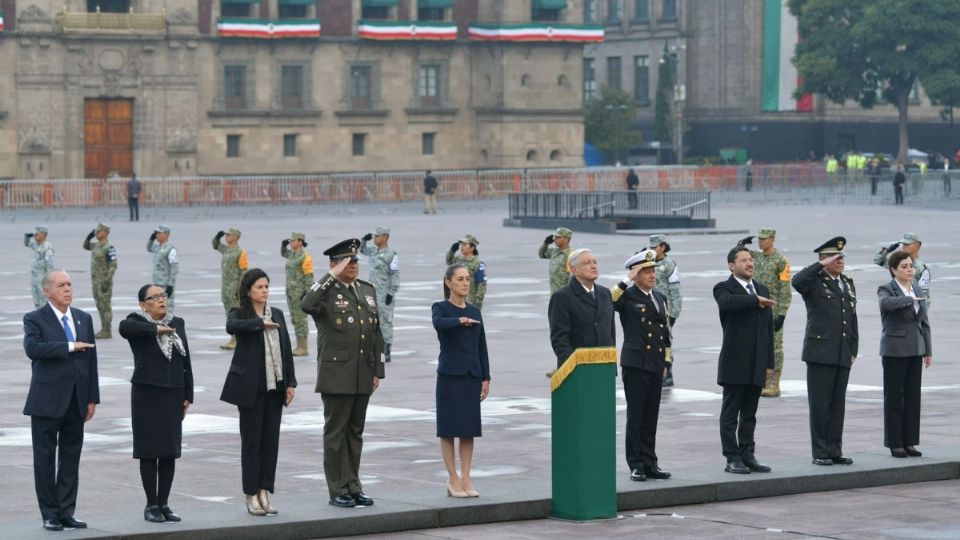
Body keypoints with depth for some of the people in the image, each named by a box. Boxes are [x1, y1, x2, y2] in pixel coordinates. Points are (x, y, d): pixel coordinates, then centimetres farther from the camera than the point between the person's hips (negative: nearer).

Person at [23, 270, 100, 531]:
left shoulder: (84, 319, 12)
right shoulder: (35, 319, -4)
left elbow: (91, 359, 11)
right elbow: (32, 348, -23)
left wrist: (92, 398, 7)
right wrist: (69, 347, -23)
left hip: (76, 401, 5)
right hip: (47, 401, -5)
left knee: (71, 458, 7)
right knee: (45, 458, 1)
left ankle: (67, 512, 13)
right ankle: (50, 514, 7)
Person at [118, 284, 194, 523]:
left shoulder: (177, 323, 10)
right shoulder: (137, 322, -4)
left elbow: (186, 361, 12)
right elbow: (124, 328, -31)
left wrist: (188, 395, 9)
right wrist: (155, 328, -26)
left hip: (173, 394, 5)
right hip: (147, 394, -4)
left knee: (170, 451, 6)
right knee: (150, 450, 0)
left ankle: (164, 504, 14)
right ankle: (151, 505, 7)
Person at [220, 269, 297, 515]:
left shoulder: (277, 314, 13)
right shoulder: (239, 314, -2)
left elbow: (286, 350, 12)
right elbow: (232, 327, -26)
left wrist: (290, 382, 7)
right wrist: (260, 323, -33)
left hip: (275, 386, 5)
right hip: (250, 386, -5)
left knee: (271, 439, 4)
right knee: (252, 440, -1)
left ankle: (264, 492, 9)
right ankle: (252, 495, 4)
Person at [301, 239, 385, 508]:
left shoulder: (368, 290, 12)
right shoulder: (326, 292, -7)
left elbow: (376, 332, 15)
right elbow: (306, 304, -32)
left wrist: (378, 370, 11)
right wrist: (332, 276, -26)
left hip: (363, 376, 6)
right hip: (336, 375, -6)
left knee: (355, 432, 11)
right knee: (336, 432, 1)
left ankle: (353, 487, 18)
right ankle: (337, 491, 5)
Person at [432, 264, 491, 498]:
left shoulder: (474, 312, 11)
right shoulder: (441, 308, -2)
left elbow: (481, 346, 12)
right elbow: (439, 323, -26)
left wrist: (486, 378, 8)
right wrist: (460, 321, -37)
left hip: (472, 376, 4)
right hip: (450, 375, -4)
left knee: (469, 428, 4)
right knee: (449, 428, -1)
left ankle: (465, 479, 9)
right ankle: (453, 479, 5)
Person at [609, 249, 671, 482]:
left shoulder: (660, 298, 15)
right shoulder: (627, 297, -4)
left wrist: (666, 360, 15)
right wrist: (626, 282, -22)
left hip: (656, 366, 6)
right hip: (635, 365, -6)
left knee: (651, 418, 9)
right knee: (635, 416, -1)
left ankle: (650, 463, 15)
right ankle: (636, 465, 4)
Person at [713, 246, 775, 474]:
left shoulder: (762, 290, 16)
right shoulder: (724, 288, -3)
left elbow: (769, 329, 16)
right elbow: (727, 302, -31)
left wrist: (769, 362, 11)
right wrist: (755, 300, -24)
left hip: (757, 365, 6)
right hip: (735, 363, -6)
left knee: (749, 414, 10)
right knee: (730, 413, -1)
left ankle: (747, 455, 16)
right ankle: (732, 459, 2)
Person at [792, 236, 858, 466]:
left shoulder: (848, 284, 16)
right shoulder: (815, 282, -3)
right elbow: (797, 281, -28)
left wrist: (853, 350, 14)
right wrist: (821, 265, -21)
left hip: (843, 355, 6)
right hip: (820, 352, -6)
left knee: (838, 404, 7)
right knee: (820, 404, -2)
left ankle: (835, 451, 12)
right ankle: (820, 453, 3)